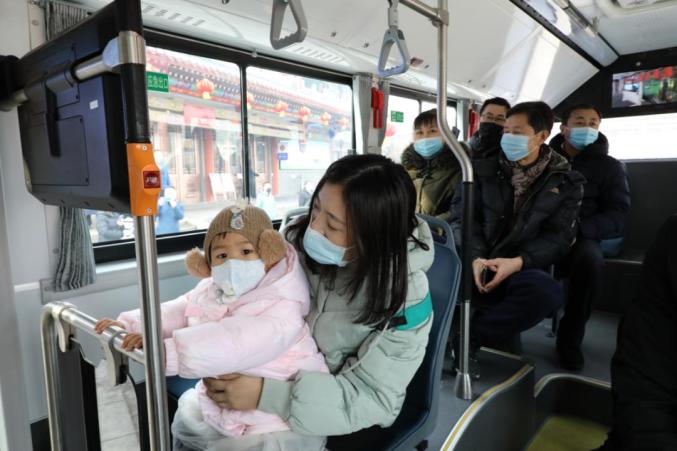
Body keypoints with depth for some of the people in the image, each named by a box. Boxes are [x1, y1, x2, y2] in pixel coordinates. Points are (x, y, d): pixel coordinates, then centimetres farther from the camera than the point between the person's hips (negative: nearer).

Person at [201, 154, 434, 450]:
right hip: (280, 377, 4)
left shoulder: (406, 297, -25)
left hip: (347, 419, -3)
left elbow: (373, 398, -24)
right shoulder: (299, 240, -15)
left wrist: (268, 395, -33)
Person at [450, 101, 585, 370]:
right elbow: (462, 217, 1)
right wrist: (474, 257, -19)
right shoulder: (484, 168, 9)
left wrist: (517, 262, -20)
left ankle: (466, 338, -20)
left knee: (546, 291, -35)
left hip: (519, 269, 0)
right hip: (475, 262, 0)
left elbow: (558, 238, 0)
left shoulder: (565, 182, 7)